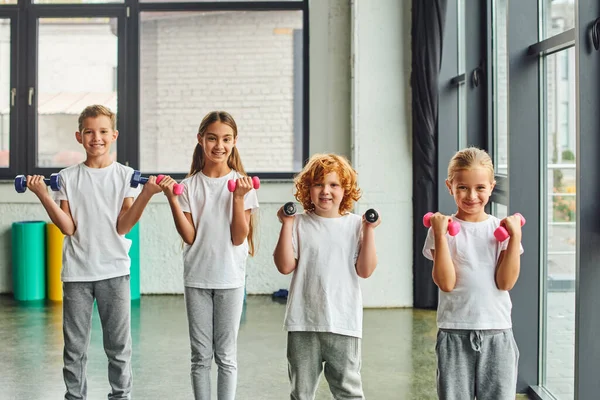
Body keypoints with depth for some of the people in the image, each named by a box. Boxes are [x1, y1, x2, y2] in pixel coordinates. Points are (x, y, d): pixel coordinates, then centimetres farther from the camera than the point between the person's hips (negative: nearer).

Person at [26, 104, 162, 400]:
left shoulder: (126, 175, 1)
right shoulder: (67, 177, 4)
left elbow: (122, 226, -7)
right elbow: (68, 228, -4)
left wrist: (146, 194, -18)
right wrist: (43, 195, -13)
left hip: (114, 270, -1)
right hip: (76, 272, 1)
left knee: (118, 346, 6)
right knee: (74, 347, 7)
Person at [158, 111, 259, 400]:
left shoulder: (242, 184, -3)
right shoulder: (189, 185, 1)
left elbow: (239, 238, -9)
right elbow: (189, 236, -7)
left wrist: (238, 197, -19)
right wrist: (172, 200, -15)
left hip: (230, 278, -1)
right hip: (197, 277, 1)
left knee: (226, 356, 5)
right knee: (201, 355, 8)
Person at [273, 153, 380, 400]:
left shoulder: (355, 225, 1)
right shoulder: (299, 224, 1)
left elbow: (365, 270, -5)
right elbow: (285, 266, -6)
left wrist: (369, 230, -10)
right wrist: (286, 225, -9)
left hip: (344, 322, -1)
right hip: (303, 322, 1)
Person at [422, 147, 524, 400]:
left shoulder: (501, 228, 3)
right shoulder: (443, 229, -2)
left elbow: (505, 282, -6)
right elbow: (446, 283, -12)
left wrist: (515, 237, -12)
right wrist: (440, 236, -17)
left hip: (497, 332, 2)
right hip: (454, 333, -1)